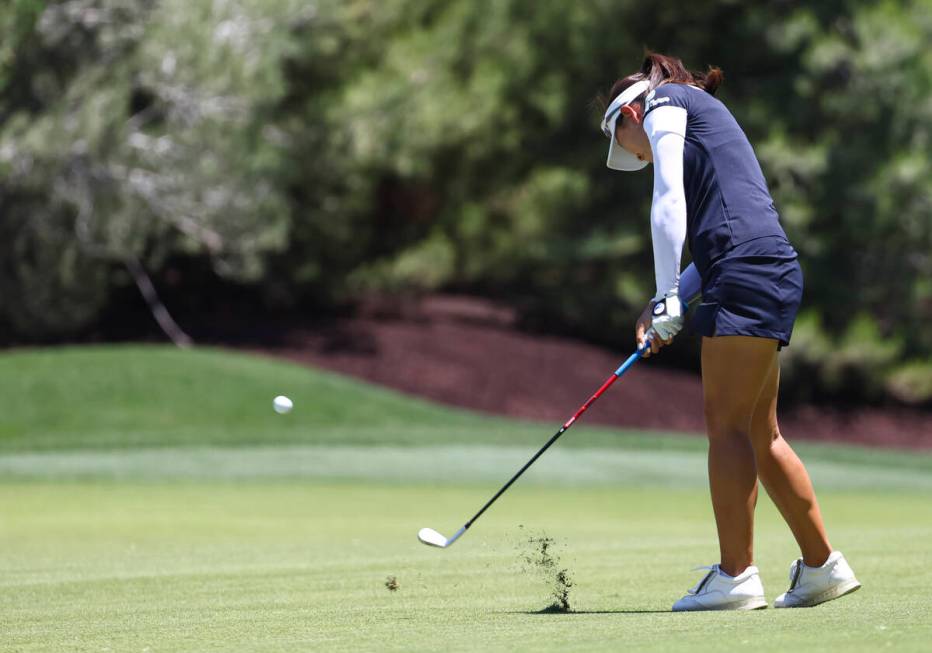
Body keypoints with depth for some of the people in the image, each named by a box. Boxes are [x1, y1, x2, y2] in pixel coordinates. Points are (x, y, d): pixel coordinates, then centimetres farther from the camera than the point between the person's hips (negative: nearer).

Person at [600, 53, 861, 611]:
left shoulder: (665, 103, 6)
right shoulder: (703, 117, 32)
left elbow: (669, 205, -8)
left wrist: (668, 297, -9)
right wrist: (667, 306, 14)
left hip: (749, 273, -9)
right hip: (775, 274, 9)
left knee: (727, 422, -10)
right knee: (760, 433, 11)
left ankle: (737, 575, -13)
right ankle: (822, 566, 15)